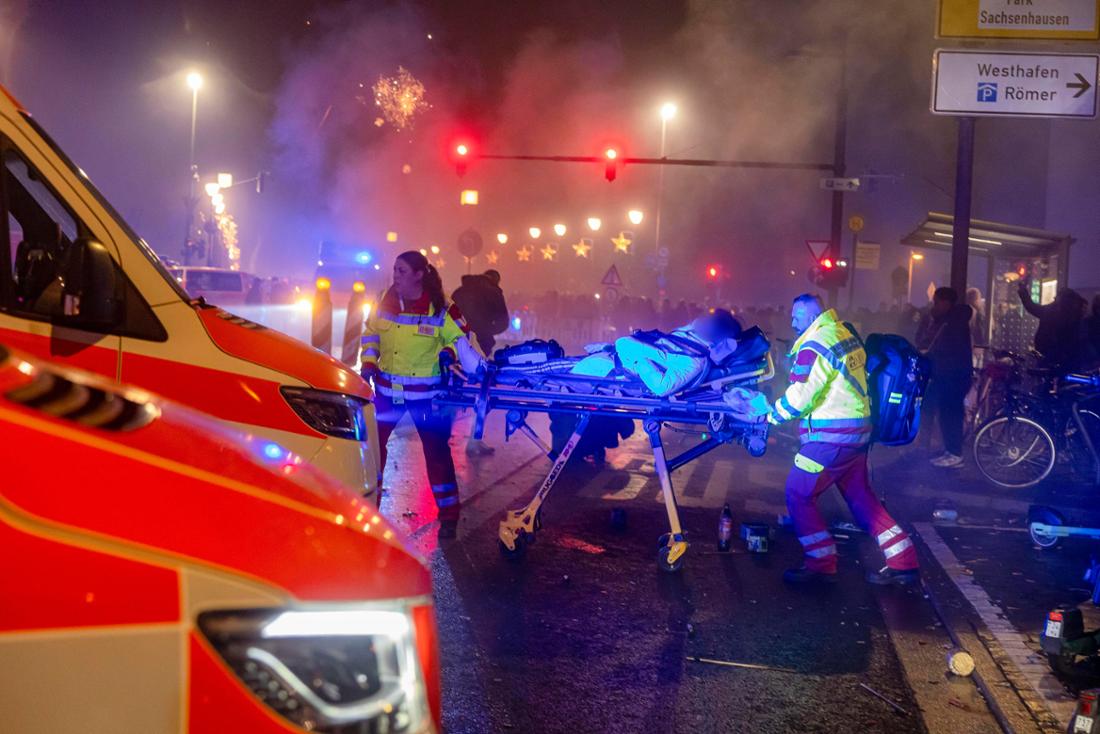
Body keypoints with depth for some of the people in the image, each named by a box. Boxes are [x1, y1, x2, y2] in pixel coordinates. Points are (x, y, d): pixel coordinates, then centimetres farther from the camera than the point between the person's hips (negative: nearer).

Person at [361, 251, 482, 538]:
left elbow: (461, 336, -1)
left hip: (426, 392, -4)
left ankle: (449, 514, 12)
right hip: (387, 387, 4)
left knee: (436, 451, 1)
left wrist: (448, 353, -18)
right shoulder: (386, 302, -2)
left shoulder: (440, 309, -14)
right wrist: (369, 362, 3)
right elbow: (371, 332, 13)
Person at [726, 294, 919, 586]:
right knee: (860, 495, 16)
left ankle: (822, 565, 3)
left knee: (798, 493, 0)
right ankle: (903, 562, 19)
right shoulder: (846, 335, 12)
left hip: (831, 436, -9)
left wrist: (768, 412, -1)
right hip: (858, 429, 9)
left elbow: (798, 398, -18)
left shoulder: (815, 346, -16)